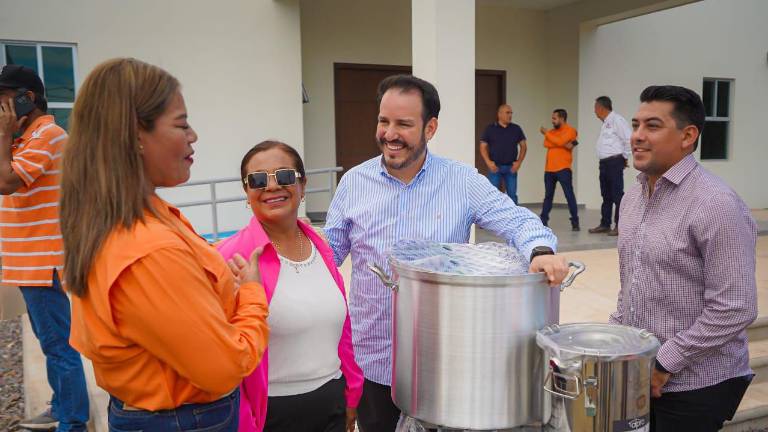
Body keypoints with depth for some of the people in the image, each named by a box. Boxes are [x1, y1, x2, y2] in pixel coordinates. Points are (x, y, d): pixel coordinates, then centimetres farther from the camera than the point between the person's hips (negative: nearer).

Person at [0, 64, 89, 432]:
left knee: (57, 343, -4)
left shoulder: (45, 135, -13)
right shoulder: (31, 137, 18)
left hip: (43, 261, -11)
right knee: (53, 341, 18)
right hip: (34, 260, 11)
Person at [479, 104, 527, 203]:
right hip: (495, 167, -2)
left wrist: (519, 162, -3)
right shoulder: (490, 129, 1)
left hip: (511, 167, 2)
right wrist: (488, 162, -12)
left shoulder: (516, 129, 6)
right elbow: (483, 147, 1)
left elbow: (523, 146, 9)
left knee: (512, 195, 5)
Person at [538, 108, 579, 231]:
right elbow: (546, 144, -3)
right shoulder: (551, 131, 15)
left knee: (569, 195, -5)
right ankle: (543, 221, 16)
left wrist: (546, 133, -7)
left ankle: (575, 222, -1)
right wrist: (563, 144, -14)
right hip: (549, 169, 6)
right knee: (548, 196, 10)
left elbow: (559, 141, -18)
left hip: (563, 169, -6)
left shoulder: (570, 130, -3)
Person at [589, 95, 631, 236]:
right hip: (604, 162, 9)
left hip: (614, 162, -9)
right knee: (606, 195, 13)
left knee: (617, 194, -7)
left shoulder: (616, 120, -11)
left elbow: (629, 139, -14)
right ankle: (605, 224, 19)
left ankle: (620, 226, -3)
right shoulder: (605, 123, 18)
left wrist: (625, 157, -5)